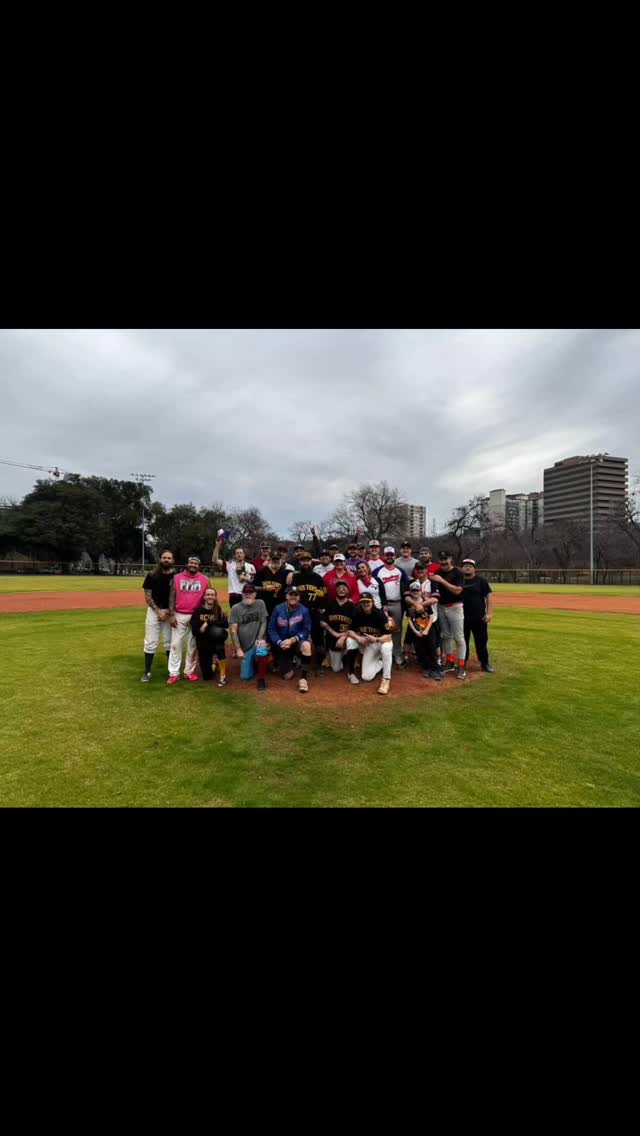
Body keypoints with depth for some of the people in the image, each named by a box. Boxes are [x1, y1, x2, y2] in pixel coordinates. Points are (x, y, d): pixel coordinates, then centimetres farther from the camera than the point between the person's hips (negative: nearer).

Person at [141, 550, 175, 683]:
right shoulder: (152, 575, -2)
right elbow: (147, 596, -2)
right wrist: (158, 611, -10)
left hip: (170, 612, 1)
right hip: (154, 610, 0)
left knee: (170, 642, 9)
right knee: (150, 642, 1)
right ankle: (147, 672, 10)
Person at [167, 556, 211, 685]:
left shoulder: (205, 580, 2)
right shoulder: (177, 578, 2)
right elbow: (172, 597, 2)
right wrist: (171, 615, -6)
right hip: (179, 616, 0)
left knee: (193, 645, 8)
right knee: (176, 644, 1)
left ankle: (189, 671, 20)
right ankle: (174, 674, 9)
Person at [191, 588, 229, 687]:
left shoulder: (219, 610, -3)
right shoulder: (198, 611, -4)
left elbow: (226, 624, -20)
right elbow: (194, 631, -11)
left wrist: (208, 623, -23)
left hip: (217, 640, 0)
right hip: (203, 643, 0)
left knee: (217, 631, -37)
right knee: (207, 676, -4)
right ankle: (212, 662, 37)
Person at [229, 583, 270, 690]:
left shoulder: (260, 604, 0)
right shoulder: (236, 608, -2)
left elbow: (264, 622, -2)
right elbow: (233, 630, -5)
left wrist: (260, 638, -18)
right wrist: (238, 649, -11)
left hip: (257, 642, -1)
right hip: (245, 647, 1)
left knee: (261, 652, -36)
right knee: (245, 677, 1)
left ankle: (261, 678, -11)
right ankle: (253, 663, 33)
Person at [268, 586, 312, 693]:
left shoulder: (304, 610, -14)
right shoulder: (278, 609, -8)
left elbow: (306, 631, -13)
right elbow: (271, 629, -6)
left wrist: (292, 640, -25)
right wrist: (279, 642, -20)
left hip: (298, 641, -1)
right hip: (283, 646, 2)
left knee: (306, 645, -39)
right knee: (287, 676, 1)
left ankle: (303, 678, -23)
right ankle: (279, 662, 38)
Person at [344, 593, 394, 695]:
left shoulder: (380, 615, -22)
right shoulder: (357, 614, -10)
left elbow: (388, 637, -27)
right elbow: (350, 631, -9)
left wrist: (376, 639, -46)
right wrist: (358, 638, -30)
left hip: (381, 641, -2)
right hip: (366, 644, 2)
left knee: (386, 647, -38)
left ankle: (386, 680, -23)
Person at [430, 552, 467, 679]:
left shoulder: (458, 573, -10)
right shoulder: (438, 572, 7)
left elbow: (457, 590, -21)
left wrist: (442, 580, -25)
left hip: (455, 608, -6)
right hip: (441, 607, 6)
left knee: (459, 637, -3)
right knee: (446, 636, 12)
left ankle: (461, 666, 4)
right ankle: (450, 663, 22)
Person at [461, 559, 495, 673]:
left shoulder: (481, 580, -1)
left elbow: (489, 596, -5)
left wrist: (489, 613, -13)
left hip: (479, 617, -2)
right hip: (462, 617, 2)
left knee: (481, 641, 6)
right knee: (463, 641, 10)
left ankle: (485, 663, 19)